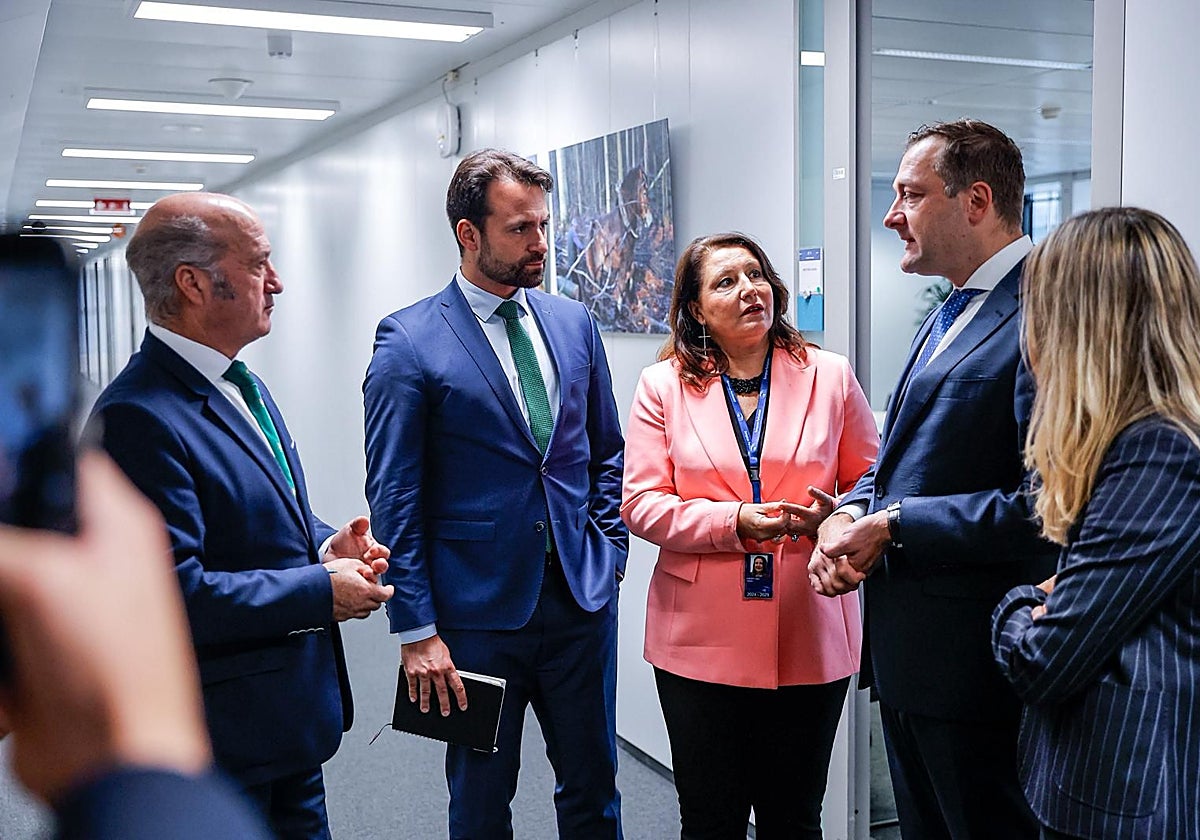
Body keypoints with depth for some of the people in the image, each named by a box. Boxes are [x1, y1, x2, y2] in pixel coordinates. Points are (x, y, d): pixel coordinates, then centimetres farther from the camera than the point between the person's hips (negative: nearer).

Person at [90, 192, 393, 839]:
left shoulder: (242, 385, 9)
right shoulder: (137, 417, -23)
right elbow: (175, 591, -28)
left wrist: (325, 546, -1)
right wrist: (323, 589, -20)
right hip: (224, 734, -9)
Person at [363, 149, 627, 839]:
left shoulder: (574, 323, 7)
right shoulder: (409, 341, -8)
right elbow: (394, 496, -9)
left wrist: (610, 549, 4)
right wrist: (417, 630, -12)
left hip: (583, 595, 4)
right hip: (478, 609, -4)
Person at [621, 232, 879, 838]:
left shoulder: (830, 377, 2)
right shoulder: (663, 386, 1)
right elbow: (641, 503, -4)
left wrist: (833, 517, -14)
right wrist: (734, 522, -18)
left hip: (809, 638, 1)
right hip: (701, 640, 0)